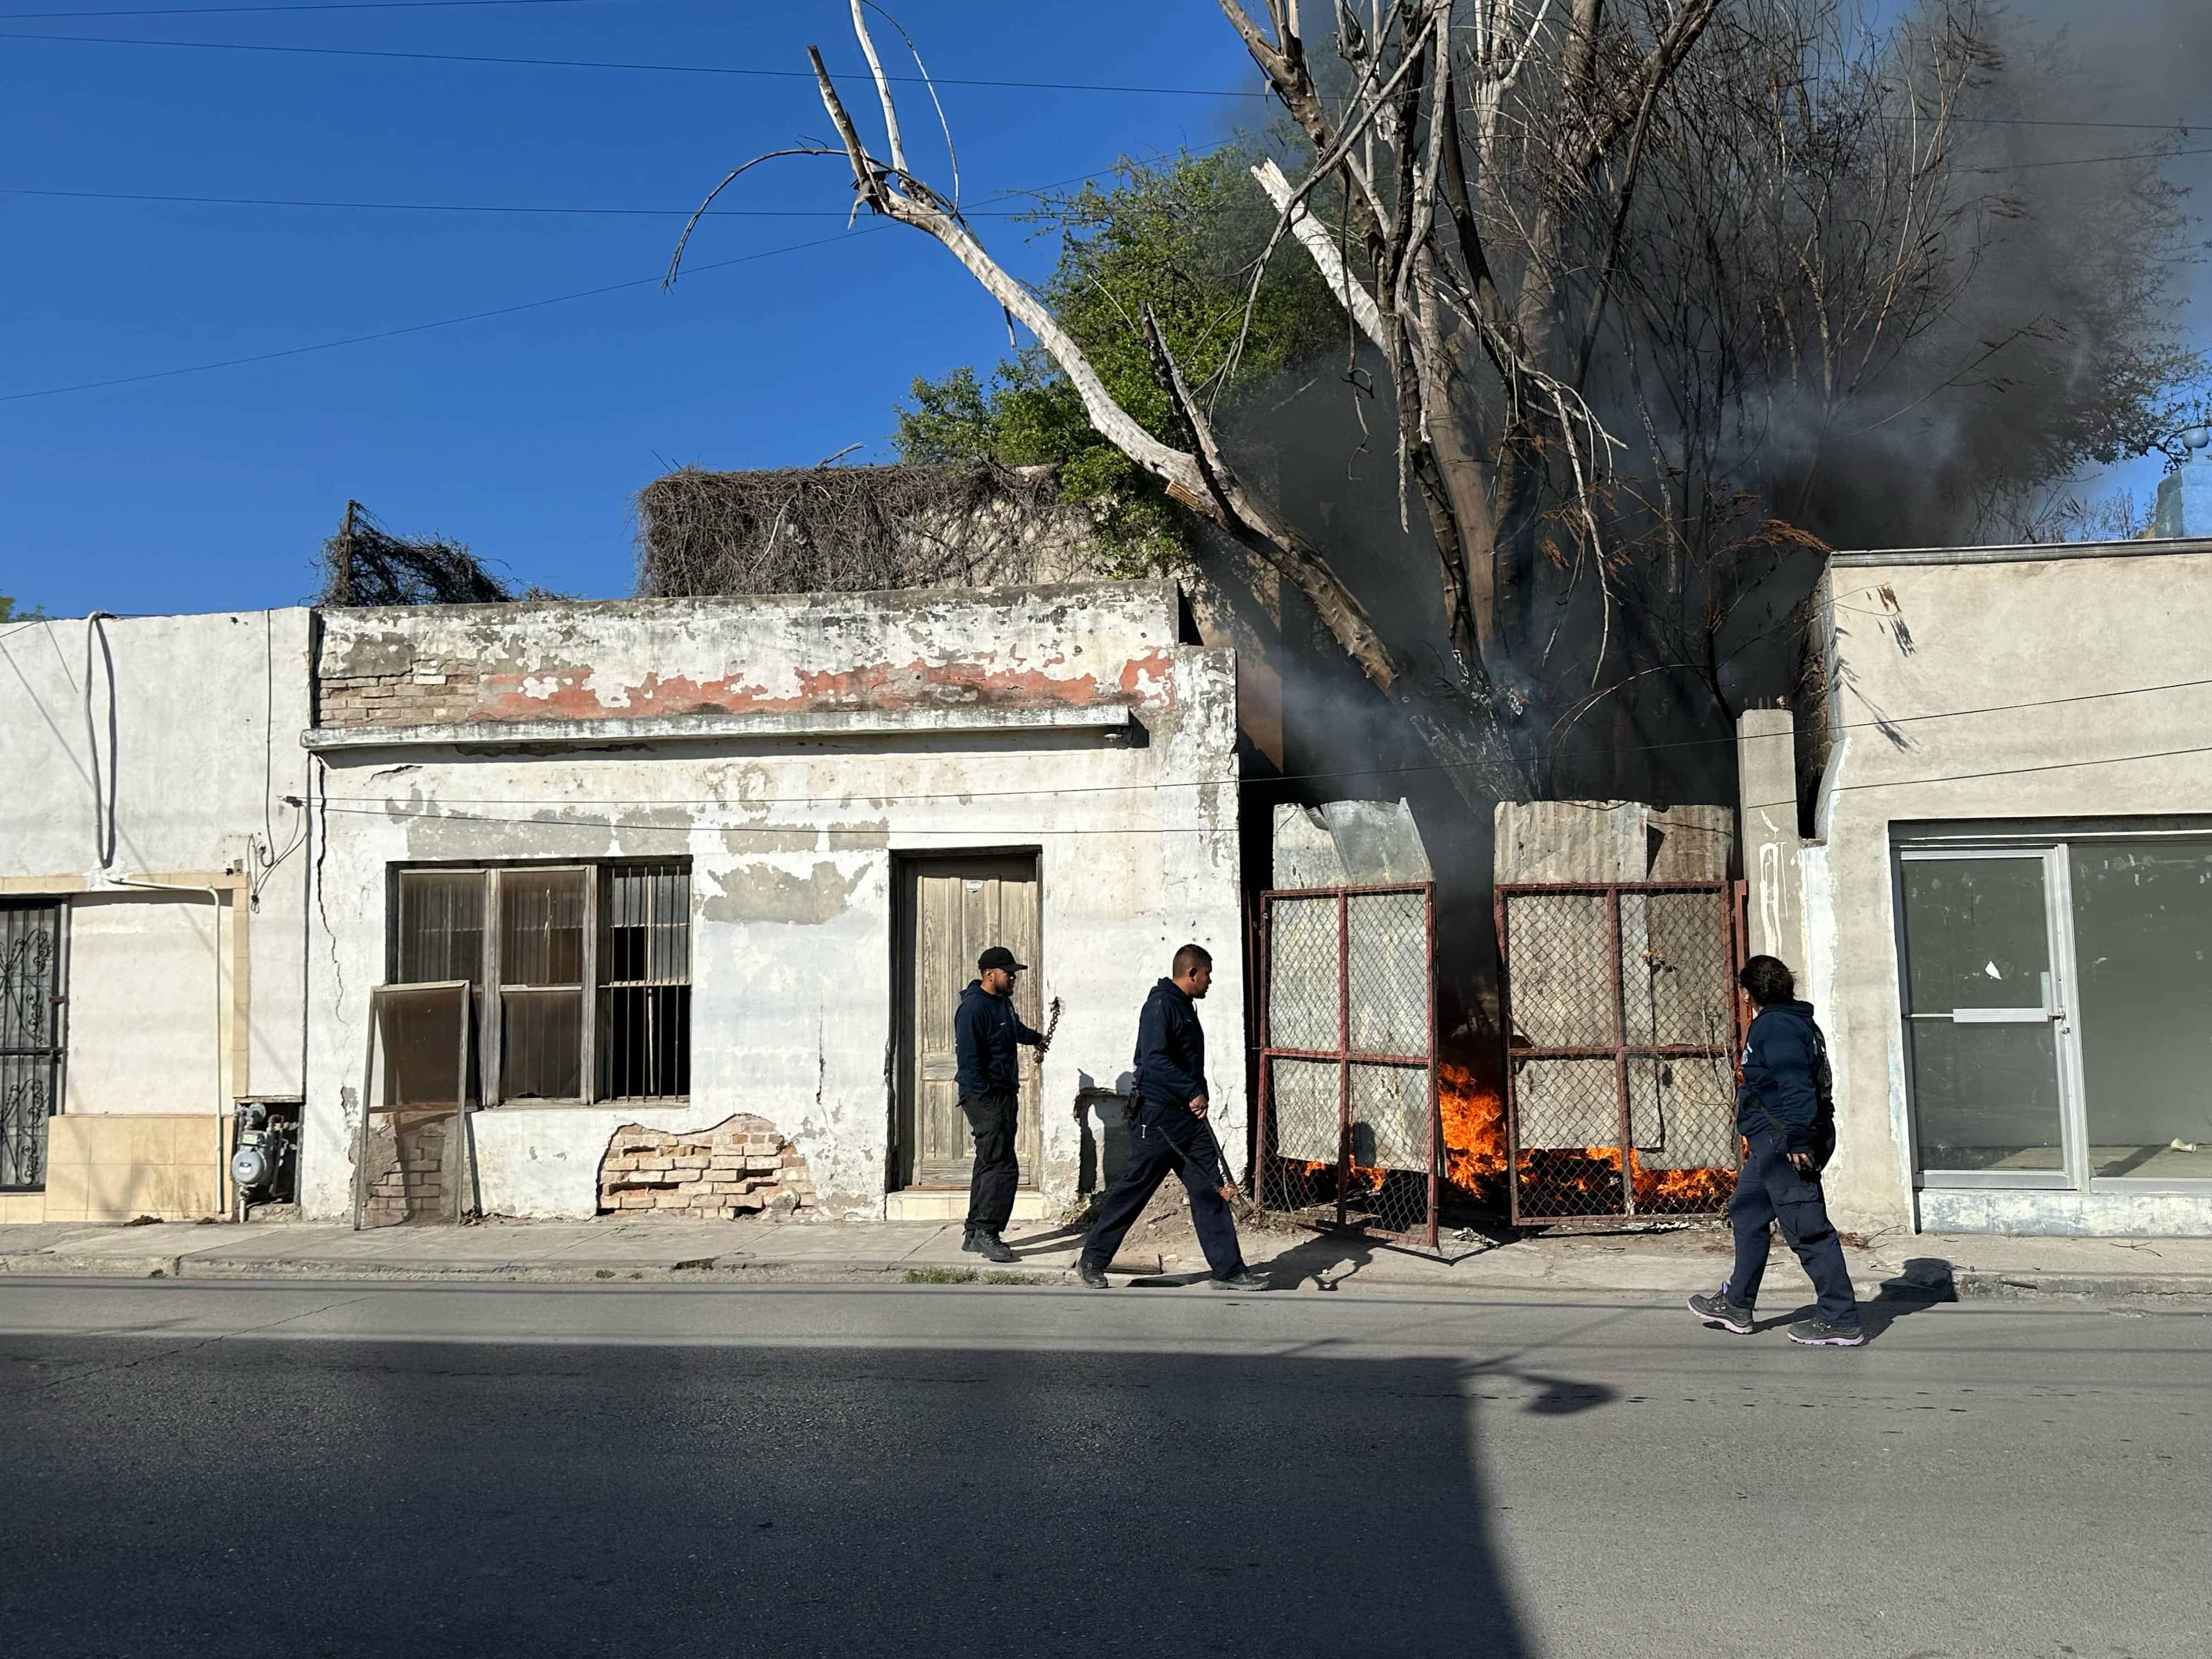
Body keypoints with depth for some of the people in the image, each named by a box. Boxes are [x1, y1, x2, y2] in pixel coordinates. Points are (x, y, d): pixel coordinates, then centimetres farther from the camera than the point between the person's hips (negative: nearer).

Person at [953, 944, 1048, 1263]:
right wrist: (985, 1100, -24)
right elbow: (968, 1059, -21)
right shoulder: (973, 1007, -17)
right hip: (985, 1097, -10)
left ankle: (975, 1234, 20)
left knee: (989, 1165, 13)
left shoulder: (1003, 1002, 13)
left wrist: (1036, 1038, 56)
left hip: (1005, 1096, 10)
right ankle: (986, 1233, -10)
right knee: (1003, 1167, -14)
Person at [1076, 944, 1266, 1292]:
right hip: (1156, 1116, -9)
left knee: (1211, 1190, 4)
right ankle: (1092, 1261, 13)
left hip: (1188, 1116, 9)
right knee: (1133, 1188, 0)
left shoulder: (1185, 1007, 19)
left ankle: (1228, 1270, 6)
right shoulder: (1161, 1005, -12)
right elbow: (1154, 1059, -23)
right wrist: (1193, 1093, -21)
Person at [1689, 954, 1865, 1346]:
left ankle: (1842, 1321, -1)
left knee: (1808, 1230, -7)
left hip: (1783, 1144, -11)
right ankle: (1737, 1306, 28)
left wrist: (1798, 1140, -28)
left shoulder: (1775, 1025, -15)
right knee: (1747, 1214, 19)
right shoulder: (1800, 1022, 17)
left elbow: (1796, 1085, -25)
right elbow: (1807, 1083, 21)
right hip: (1773, 1145, 11)